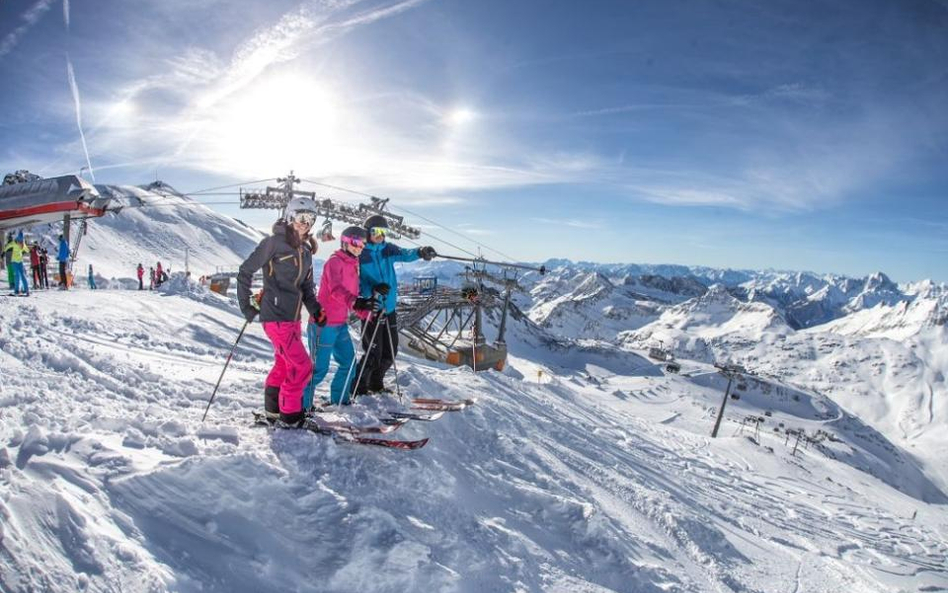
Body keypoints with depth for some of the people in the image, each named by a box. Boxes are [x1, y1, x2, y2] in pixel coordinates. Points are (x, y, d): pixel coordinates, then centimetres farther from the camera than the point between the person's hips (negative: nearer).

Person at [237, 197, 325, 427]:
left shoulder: (305, 252, 12)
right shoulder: (274, 243, -10)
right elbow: (245, 271, -7)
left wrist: (315, 309, -1)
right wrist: (246, 305, -7)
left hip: (293, 318, 8)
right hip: (275, 316, -8)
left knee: (284, 364, 18)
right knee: (302, 367, -6)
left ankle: (273, 408, 34)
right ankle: (289, 416, 8)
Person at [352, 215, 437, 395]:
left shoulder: (388, 249, 6)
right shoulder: (360, 254, -7)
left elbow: (404, 254, -11)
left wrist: (419, 252, -32)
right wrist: (373, 289, -29)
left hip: (389, 308, 6)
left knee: (390, 351, 13)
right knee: (373, 353, -5)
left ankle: (375, 383, 33)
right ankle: (358, 386, 16)